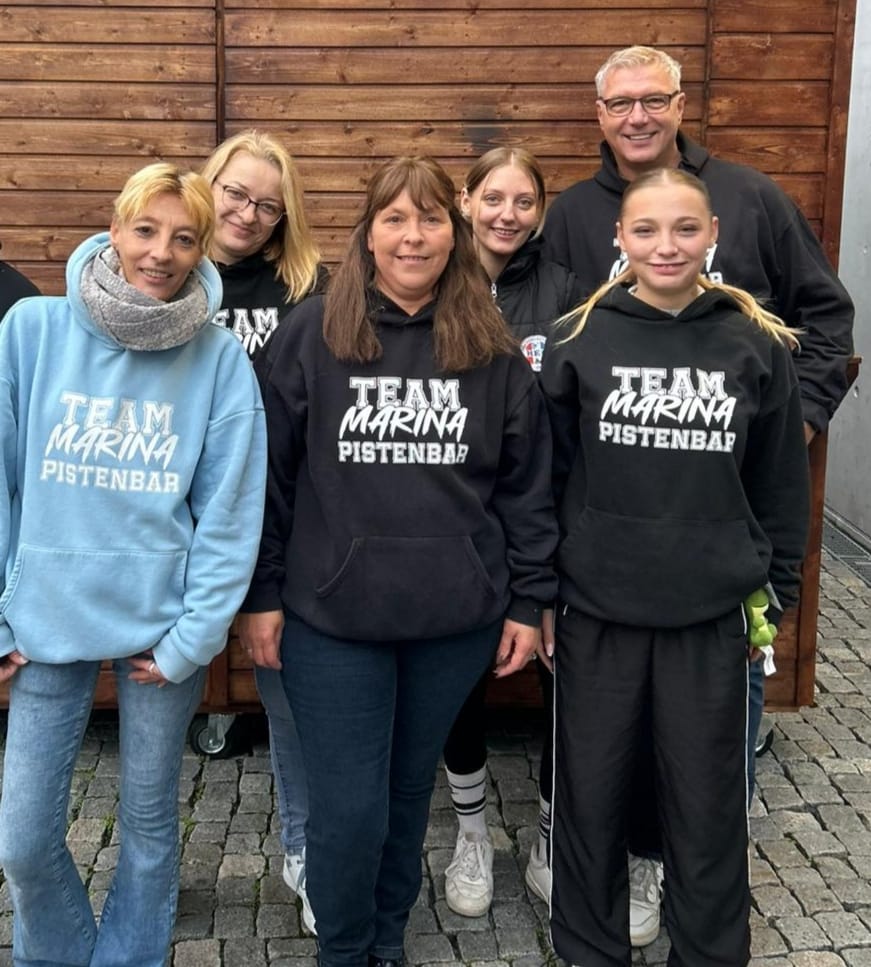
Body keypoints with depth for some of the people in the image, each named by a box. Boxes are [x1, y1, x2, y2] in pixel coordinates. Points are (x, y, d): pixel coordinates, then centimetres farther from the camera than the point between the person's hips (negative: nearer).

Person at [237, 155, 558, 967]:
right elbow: (269, 473, -2)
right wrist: (261, 595, -3)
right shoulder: (311, 332, -4)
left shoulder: (493, 348, 2)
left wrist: (528, 600, 4)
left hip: (457, 618, 2)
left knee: (410, 792, 16)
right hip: (332, 615, -2)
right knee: (347, 809, 3)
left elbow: (526, 484, 6)